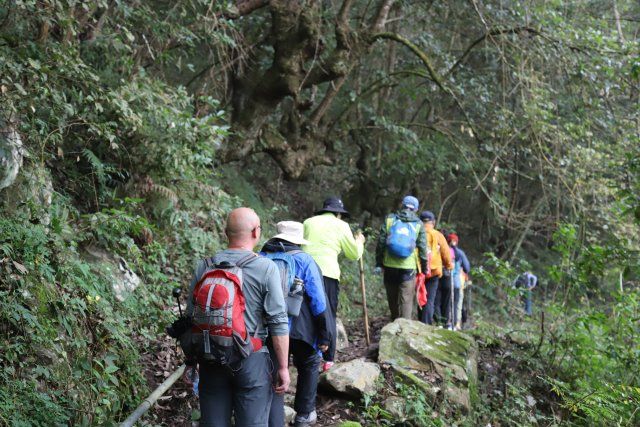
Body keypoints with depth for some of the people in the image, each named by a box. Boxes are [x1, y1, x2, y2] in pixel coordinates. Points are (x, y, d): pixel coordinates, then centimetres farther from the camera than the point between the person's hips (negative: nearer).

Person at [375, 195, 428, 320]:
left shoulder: (389, 219, 4)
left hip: (389, 267, 2)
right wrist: (424, 268, 12)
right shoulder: (418, 224, 3)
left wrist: (379, 263, 8)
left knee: (393, 300, 15)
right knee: (407, 301, 0)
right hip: (408, 268, -2)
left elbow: (381, 243, 2)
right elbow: (422, 249, 2)